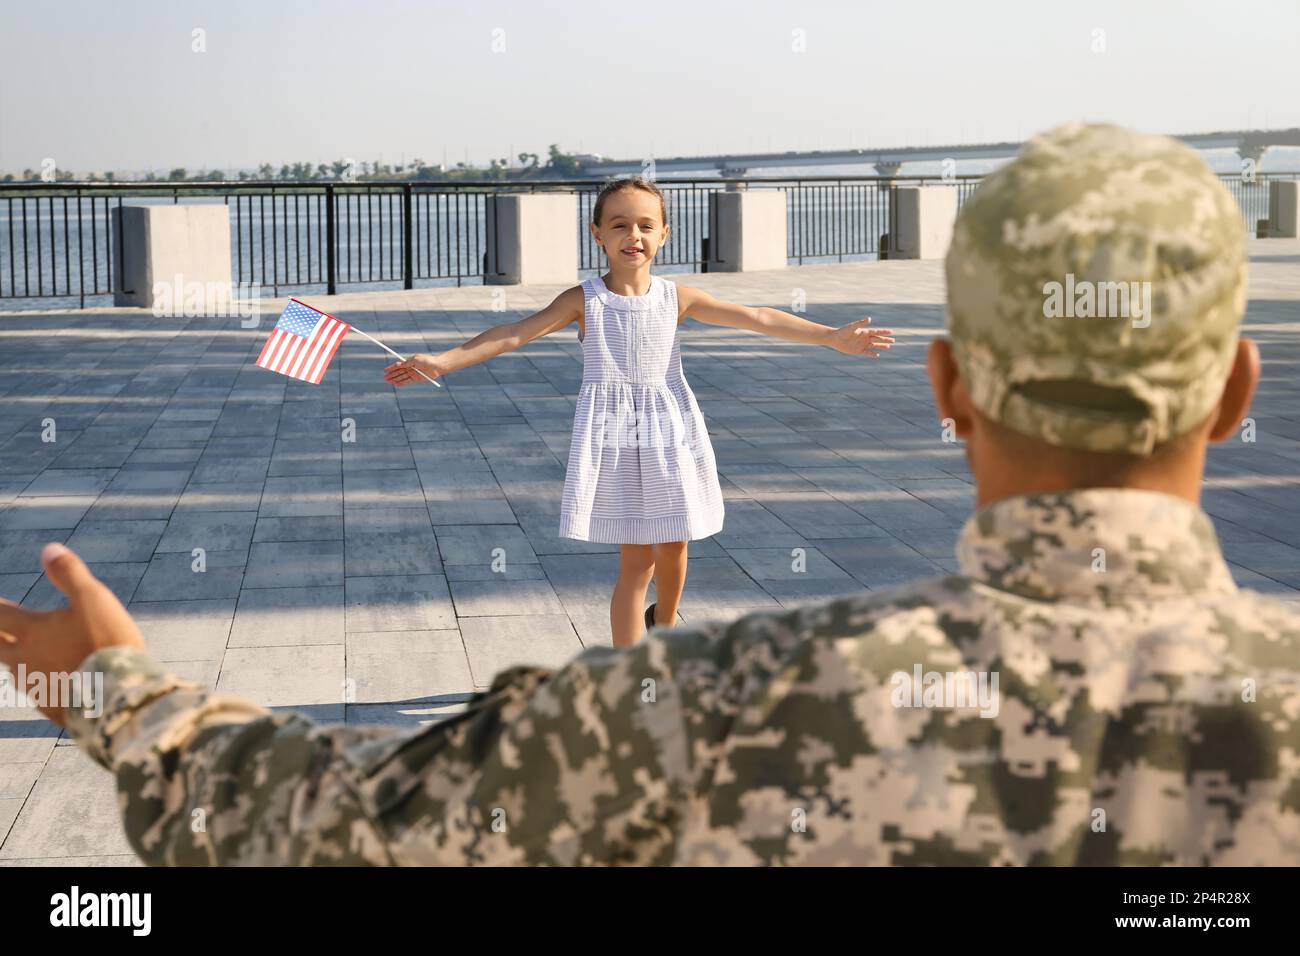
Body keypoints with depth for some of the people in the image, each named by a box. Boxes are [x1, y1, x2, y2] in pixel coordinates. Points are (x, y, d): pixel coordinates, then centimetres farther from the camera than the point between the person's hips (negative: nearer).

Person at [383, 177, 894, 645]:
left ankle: (663, 626, 45)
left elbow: (756, 318, 0)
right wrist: (443, 361, -24)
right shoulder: (583, 300, -6)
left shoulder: (677, 297, 0)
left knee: (673, 547, 14)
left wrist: (832, 336, -3)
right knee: (636, 559, -4)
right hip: (613, 436, -3)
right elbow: (514, 333, -13)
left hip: (669, 431, 3)